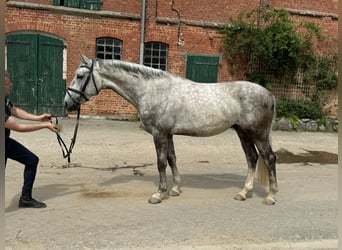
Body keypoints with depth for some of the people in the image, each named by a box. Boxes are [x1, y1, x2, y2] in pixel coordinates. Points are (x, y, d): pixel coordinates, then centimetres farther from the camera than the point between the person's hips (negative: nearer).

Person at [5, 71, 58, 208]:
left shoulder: (5, 99, -8)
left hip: (6, 141, 9)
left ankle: (26, 198, 22)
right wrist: (45, 125, -19)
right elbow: (18, 128, -26)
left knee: (32, 160, 10)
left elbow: (15, 111, 11)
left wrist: (38, 118, 2)